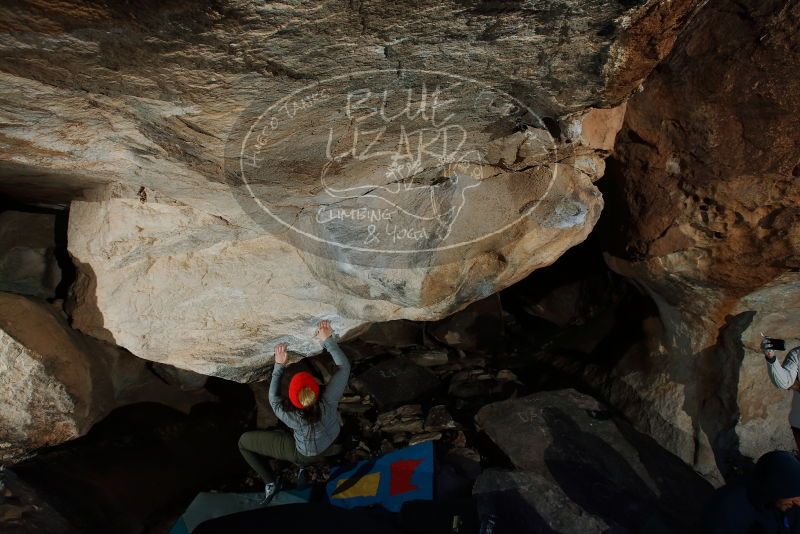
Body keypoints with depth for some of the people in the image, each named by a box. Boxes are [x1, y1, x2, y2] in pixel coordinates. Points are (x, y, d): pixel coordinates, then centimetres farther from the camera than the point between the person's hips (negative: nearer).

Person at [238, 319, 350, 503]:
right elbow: (344, 366, -28)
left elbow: (273, 398, -15)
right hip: (331, 443, 3)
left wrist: (279, 365, -15)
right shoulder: (328, 400, -37)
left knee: (244, 441, 7)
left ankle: (270, 482, 12)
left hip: (304, 454, -2)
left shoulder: (291, 416, -37)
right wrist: (328, 339, -28)